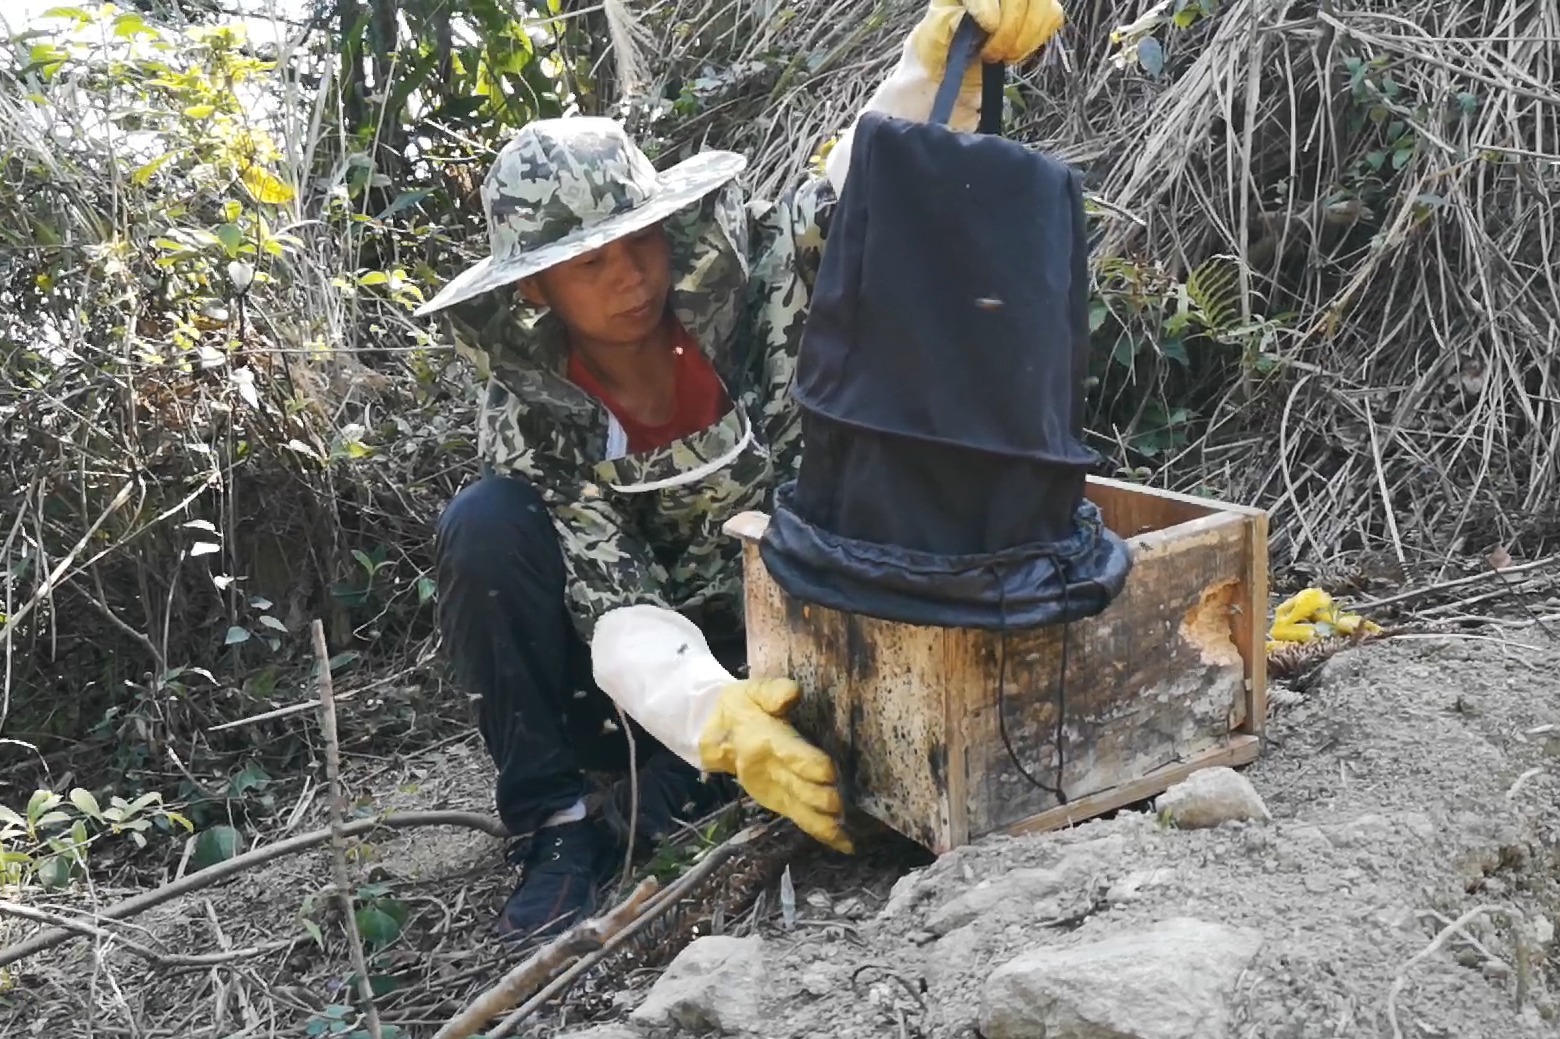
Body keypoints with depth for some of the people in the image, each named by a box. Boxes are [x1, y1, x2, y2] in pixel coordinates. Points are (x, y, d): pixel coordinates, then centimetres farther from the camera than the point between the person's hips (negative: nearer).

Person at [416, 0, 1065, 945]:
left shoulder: (744, 284, -16)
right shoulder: (532, 418, -18)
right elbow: (618, 609, -28)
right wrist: (717, 718, -48)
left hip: (780, 652, 0)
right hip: (646, 685, 0)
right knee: (487, 528, -27)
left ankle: (648, 815, -10)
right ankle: (557, 823, -15)